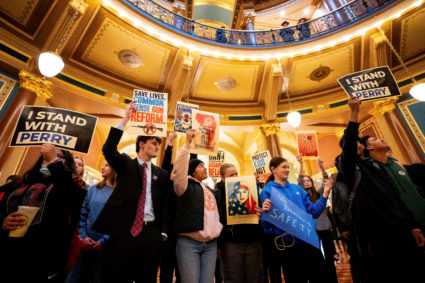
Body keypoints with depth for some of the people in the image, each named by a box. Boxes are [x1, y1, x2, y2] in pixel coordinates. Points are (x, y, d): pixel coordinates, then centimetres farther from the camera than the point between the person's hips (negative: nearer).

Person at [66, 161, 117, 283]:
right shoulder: (92, 189, 7)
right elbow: (82, 214, 7)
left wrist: (104, 240, -16)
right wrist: (83, 236, -4)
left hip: (106, 246, -4)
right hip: (86, 244, 4)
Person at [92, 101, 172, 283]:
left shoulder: (162, 174, 10)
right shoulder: (126, 164, 7)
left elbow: (165, 205, 10)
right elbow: (108, 150, -12)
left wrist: (163, 233, 4)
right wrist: (125, 120, -17)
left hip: (151, 232, 3)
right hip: (124, 229, -2)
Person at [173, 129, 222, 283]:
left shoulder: (209, 190, 20)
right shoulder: (186, 186, 0)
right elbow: (179, 168, -18)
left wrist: (219, 233, 15)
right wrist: (187, 143, -18)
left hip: (210, 244, 6)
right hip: (188, 242, -6)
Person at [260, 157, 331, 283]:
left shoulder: (296, 188, 10)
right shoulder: (267, 191, -7)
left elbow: (313, 212, 9)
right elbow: (267, 224, -9)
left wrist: (325, 194, 0)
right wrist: (265, 212, -31)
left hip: (309, 241, 5)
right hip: (287, 244, -5)